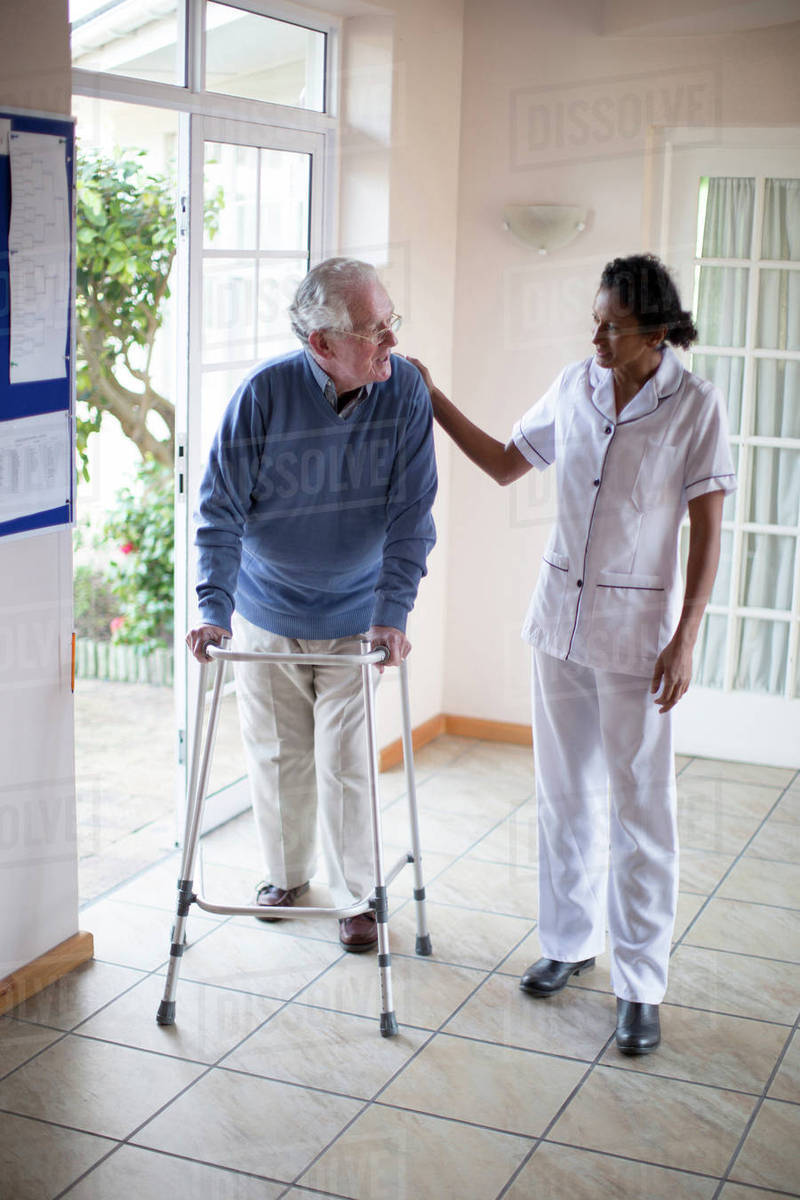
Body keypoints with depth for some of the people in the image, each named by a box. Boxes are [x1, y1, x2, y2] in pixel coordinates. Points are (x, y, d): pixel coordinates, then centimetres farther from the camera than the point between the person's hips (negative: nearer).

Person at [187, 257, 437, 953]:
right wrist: (213, 610, -22)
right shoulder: (264, 393, -18)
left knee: (346, 763, 2)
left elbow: (411, 513, -13)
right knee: (276, 754, 14)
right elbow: (221, 509, -14)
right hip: (265, 614, 1)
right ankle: (287, 875, 38)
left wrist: (393, 614, -20)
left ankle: (357, 896, 23)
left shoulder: (405, 390, -15)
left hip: (355, 617, 0)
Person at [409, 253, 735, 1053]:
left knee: (639, 810, 1)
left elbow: (707, 533, -9)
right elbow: (506, 464, 15)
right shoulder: (574, 387, 2)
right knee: (565, 794, 15)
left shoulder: (694, 408, -10)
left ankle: (639, 986, 12)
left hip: (637, 631, -5)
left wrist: (684, 641, -14)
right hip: (560, 616, 5)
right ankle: (569, 941, 33)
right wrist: (435, 404, 8)